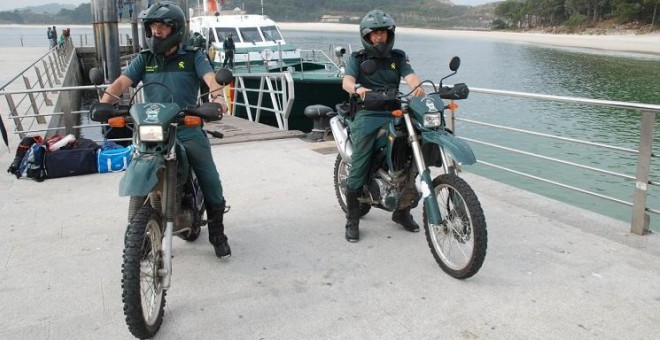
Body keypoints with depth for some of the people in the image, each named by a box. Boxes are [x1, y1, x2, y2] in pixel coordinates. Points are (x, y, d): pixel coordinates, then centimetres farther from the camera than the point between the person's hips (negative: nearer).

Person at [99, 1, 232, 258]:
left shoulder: (193, 57, 6)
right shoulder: (143, 59, 12)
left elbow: (211, 77, -11)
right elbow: (122, 82, 0)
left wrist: (217, 97, -34)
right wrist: (104, 103, -20)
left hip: (189, 130, -2)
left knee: (211, 184, -1)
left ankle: (217, 235, 17)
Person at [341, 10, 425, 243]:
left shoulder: (398, 57, 16)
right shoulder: (356, 58, 8)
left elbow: (410, 76, -2)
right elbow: (346, 82, -10)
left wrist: (417, 87, -27)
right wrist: (357, 88, -35)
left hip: (394, 113, 3)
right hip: (366, 115, -3)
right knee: (358, 169, -10)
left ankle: (402, 211, 18)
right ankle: (352, 221, 2)